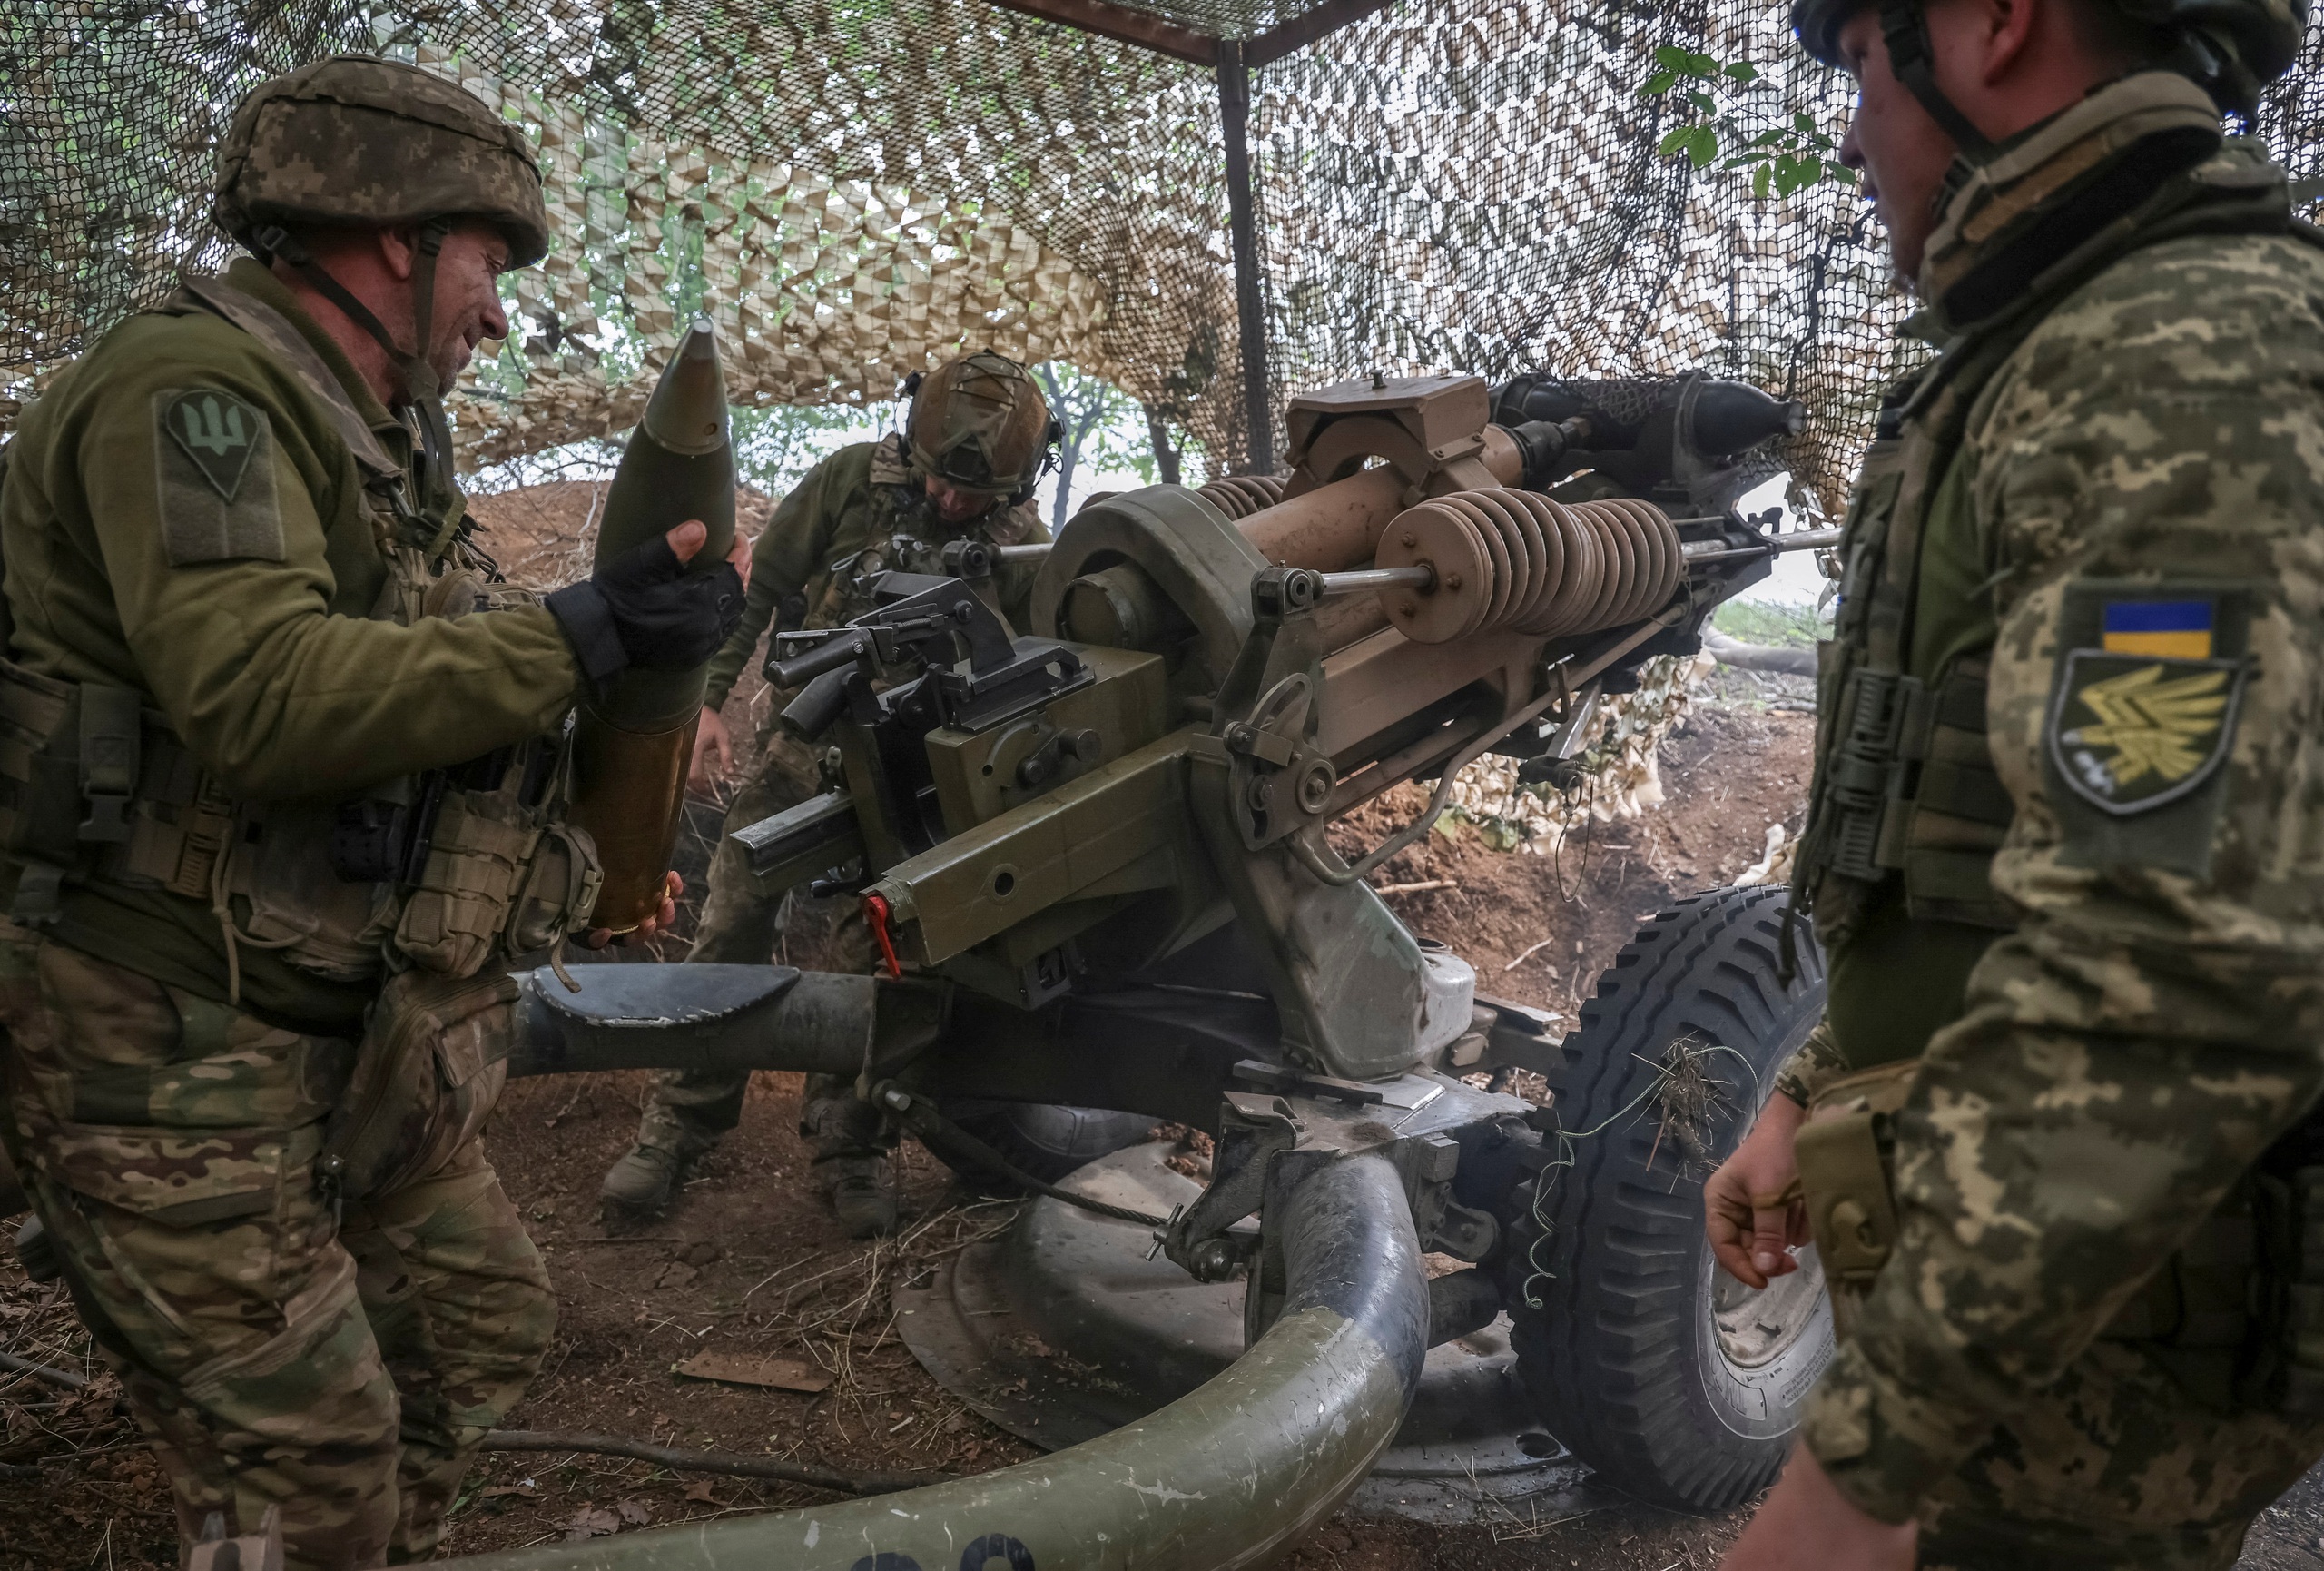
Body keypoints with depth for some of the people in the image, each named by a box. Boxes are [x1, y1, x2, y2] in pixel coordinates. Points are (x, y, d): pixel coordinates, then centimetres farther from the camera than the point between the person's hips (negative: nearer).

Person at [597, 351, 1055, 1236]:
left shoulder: (1022, 546, -6)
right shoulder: (854, 478, -7)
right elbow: (760, 583, -2)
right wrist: (708, 698, -7)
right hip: (803, 744, 1)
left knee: (875, 958, 2)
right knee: (731, 935, 3)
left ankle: (849, 1144, 17)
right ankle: (678, 1124, 16)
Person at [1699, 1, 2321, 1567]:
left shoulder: (2194, 369, -22)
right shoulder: (2076, 366, 13)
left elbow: (2174, 980, -31)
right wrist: (1815, 1098, 16)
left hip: (2079, 1346, -9)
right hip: (2014, 1262, 9)